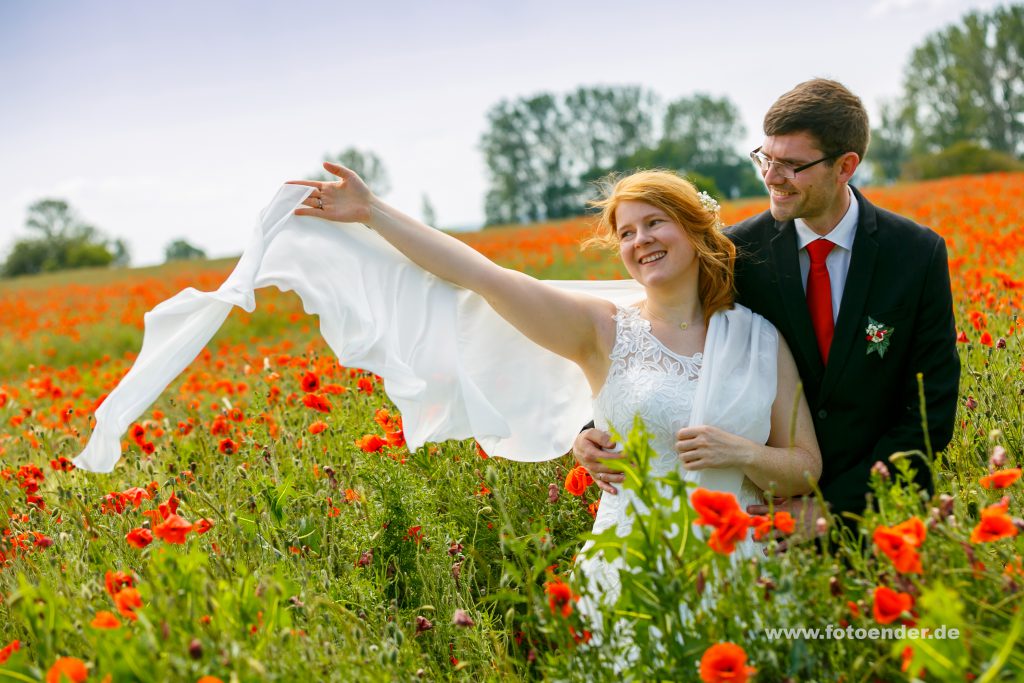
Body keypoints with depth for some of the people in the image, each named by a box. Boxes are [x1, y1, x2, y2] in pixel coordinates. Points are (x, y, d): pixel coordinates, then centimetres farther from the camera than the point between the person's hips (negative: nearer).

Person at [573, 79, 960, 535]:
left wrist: (831, 505, -16)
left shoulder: (919, 253, -7)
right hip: (769, 510, 1)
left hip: (881, 509, -1)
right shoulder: (736, 252, -5)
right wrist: (597, 434, -23)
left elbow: (932, 412, -7)